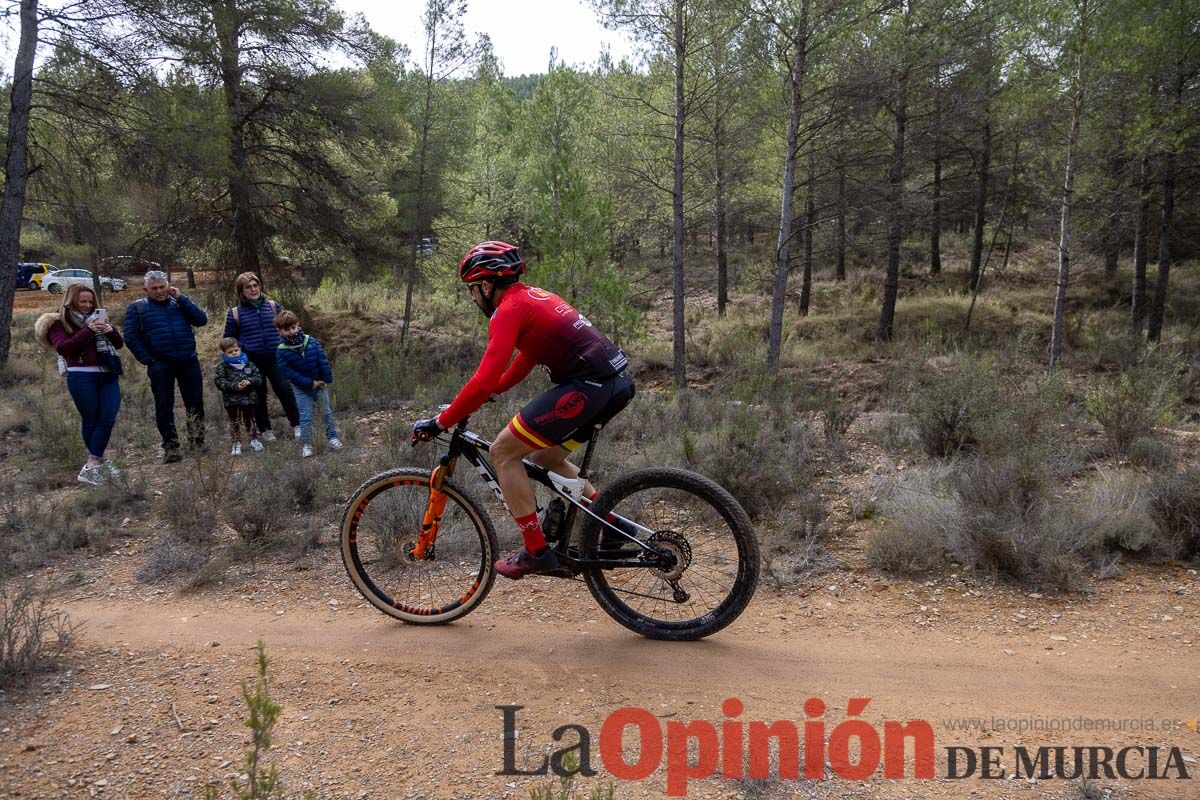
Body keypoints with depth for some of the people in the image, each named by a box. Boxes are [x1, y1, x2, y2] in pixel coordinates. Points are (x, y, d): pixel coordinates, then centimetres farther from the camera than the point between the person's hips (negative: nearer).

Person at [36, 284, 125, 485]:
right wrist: (88, 331, -18)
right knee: (91, 420, 2)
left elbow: (119, 344, 19)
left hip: (108, 376, 5)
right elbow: (62, 348, -13)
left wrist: (111, 331, -2)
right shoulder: (59, 322, 4)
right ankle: (97, 461, 11)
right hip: (82, 376, -5)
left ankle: (93, 464, 1)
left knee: (108, 419, -6)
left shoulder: (97, 317, 20)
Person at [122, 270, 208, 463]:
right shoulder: (137, 308, 4)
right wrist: (148, 360, -9)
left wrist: (181, 298, -6)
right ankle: (170, 446, 11)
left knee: (196, 403, 6)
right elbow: (131, 337, -1)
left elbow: (202, 319, -2)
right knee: (164, 407, 2)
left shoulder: (179, 303, 12)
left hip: (189, 362, 2)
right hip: (160, 365, -2)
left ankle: (197, 440, 21)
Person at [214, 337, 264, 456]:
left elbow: (258, 377, 1)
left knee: (250, 420, 15)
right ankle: (236, 444, 18)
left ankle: (254, 440, 30)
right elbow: (219, 382, -14)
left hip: (249, 398, 2)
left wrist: (250, 381, -19)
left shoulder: (248, 364, 2)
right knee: (234, 422, 8)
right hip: (232, 400, -2)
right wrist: (235, 386, -24)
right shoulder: (222, 367, -7)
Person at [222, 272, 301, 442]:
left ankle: (296, 425, 10)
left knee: (285, 390, -3)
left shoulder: (273, 306, 3)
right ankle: (265, 430, 22)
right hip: (252, 362, -1)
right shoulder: (235, 313, -2)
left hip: (275, 358, 1)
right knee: (259, 396, 8)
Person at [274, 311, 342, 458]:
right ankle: (306, 444, 13)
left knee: (327, 411, 12)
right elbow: (289, 373, -17)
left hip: (320, 384, 2)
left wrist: (327, 379, -11)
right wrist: (310, 383, -21)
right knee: (305, 416, 1)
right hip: (301, 388, -2)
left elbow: (323, 361, -5)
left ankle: (333, 437, 26)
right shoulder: (282, 352, -14)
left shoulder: (311, 342, -7)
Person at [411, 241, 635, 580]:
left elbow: (485, 379, -15)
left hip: (585, 386, -10)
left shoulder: (509, 309, -6)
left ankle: (536, 551, 2)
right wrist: (474, 398, 33)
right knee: (545, 457, 23)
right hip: (618, 383, 10)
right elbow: (522, 365, 32)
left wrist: (440, 422, -7)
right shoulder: (533, 297, 23)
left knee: (503, 452, 0)